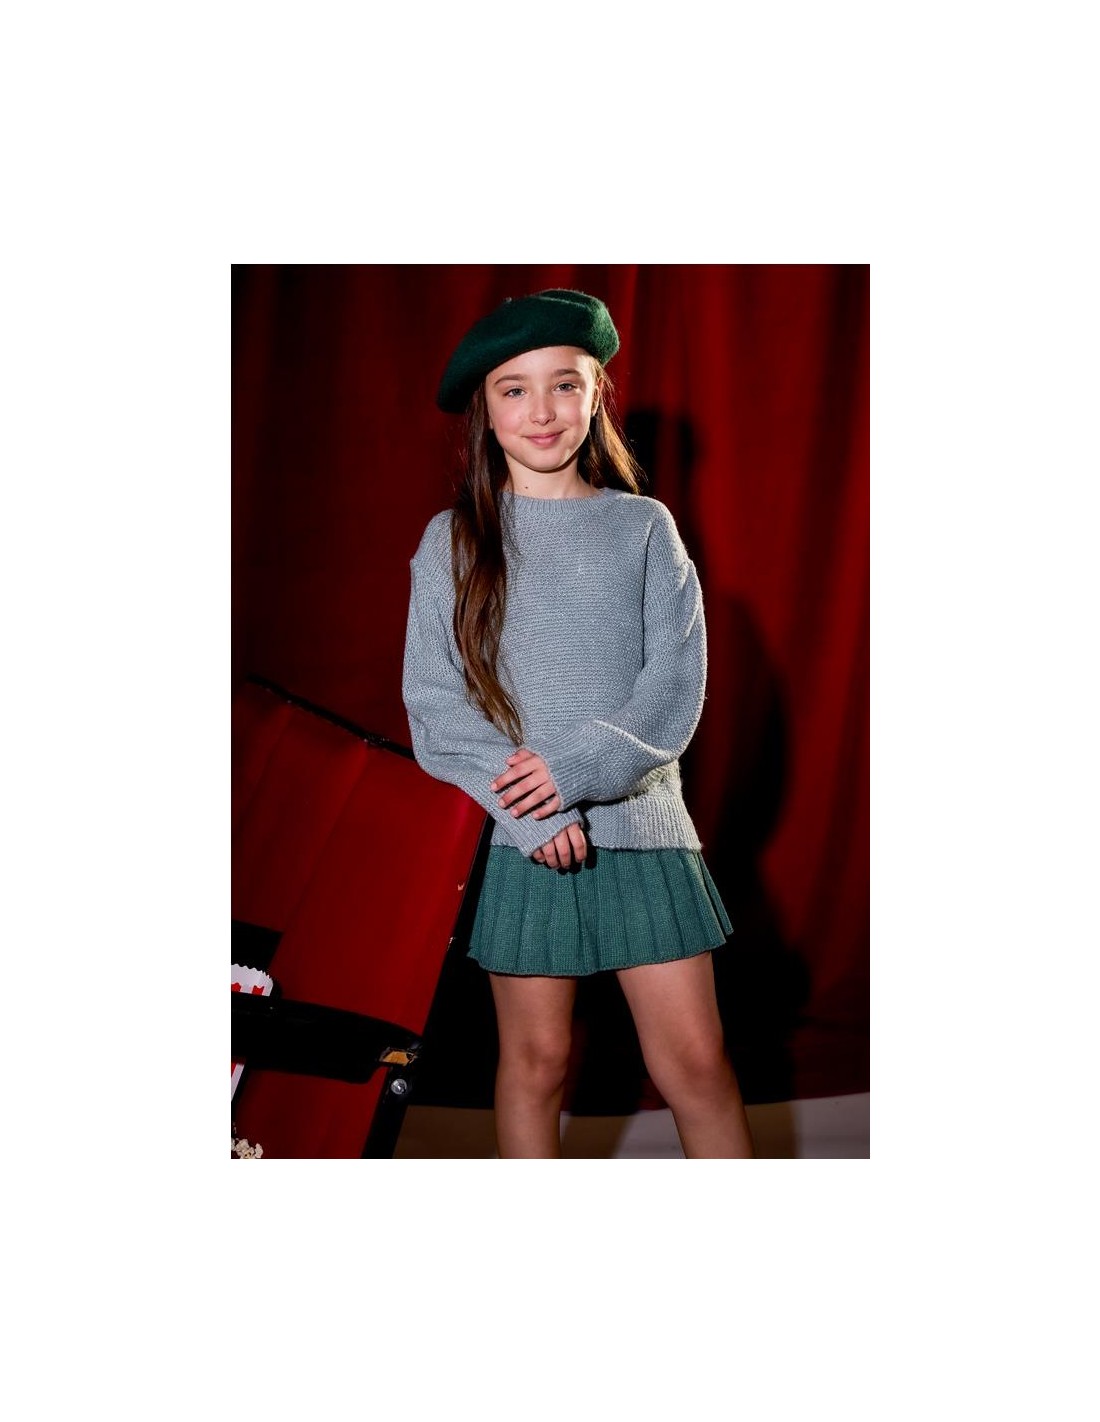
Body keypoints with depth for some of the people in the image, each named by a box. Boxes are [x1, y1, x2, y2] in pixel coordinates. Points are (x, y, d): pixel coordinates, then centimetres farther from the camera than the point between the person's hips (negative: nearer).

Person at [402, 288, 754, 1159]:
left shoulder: (643, 527, 4)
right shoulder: (452, 541, 2)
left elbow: (677, 684, -3)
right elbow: (433, 705, -3)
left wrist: (580, 767, -17)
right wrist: (531, 809, -14)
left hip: (641, 824, 0)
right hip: (517, 837, 0)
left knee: (695, 1060, 0)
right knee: (536, 1061, 8)